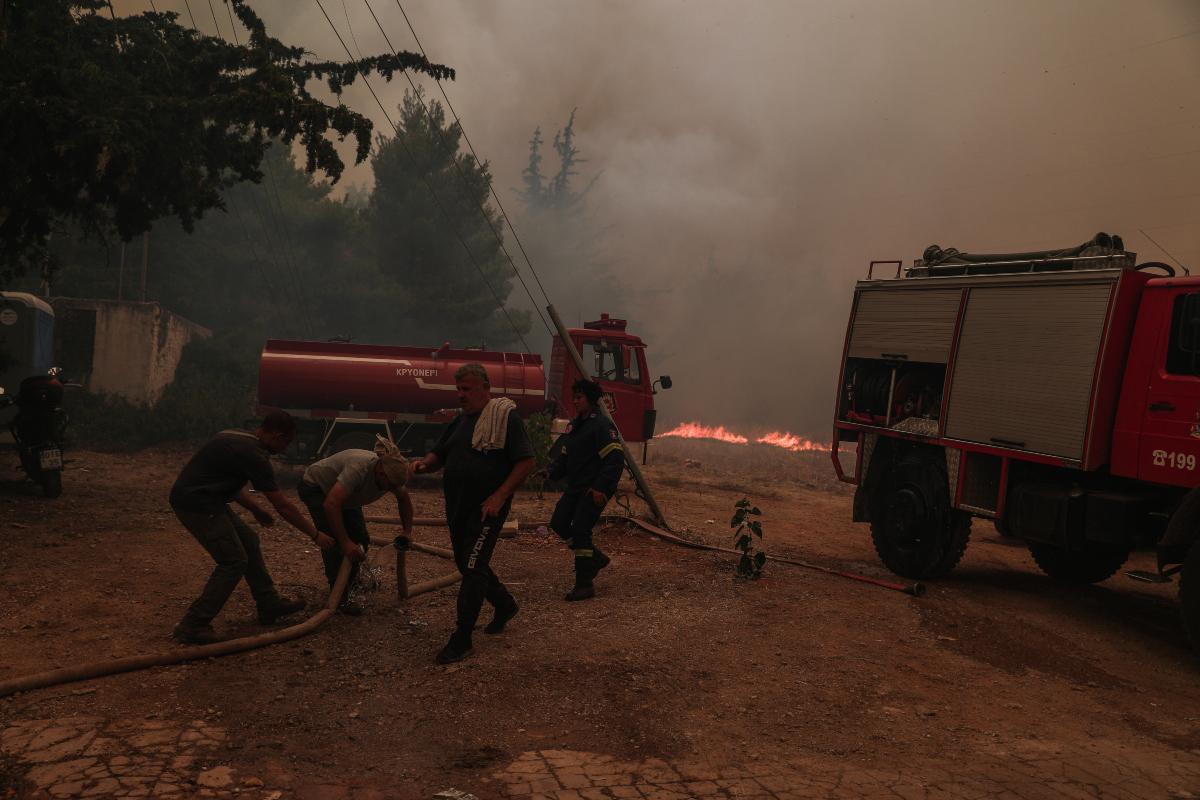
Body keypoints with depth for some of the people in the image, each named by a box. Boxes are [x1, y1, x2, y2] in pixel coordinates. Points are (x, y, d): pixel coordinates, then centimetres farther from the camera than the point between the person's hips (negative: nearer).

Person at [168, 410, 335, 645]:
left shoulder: (239, 438, 11)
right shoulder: (253, 455, -17)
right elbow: (283, 506, -13)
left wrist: (255, 509, 29)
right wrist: (315, 535, -5)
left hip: (204, 498, 10)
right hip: (196, 504, -10)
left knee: (249, 542, 16)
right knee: (234, 560, -7)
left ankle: (269, 605, 25)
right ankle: (193, 625, -2)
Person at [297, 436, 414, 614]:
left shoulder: (390, 475, -20)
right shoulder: (360, 468, -42)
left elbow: (404, 499, 2)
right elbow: (330, 504, -48)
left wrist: (407, 532, -4)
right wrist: (345, 543, -47)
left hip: (341, 493, 7)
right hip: (315, 487, -7)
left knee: (360, 540, 0)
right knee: (335, 541, -19)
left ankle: (351, 578, 25)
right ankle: (339, 598, -9)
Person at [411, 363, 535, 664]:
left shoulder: (505, 417, -10)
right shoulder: (461, 421, 14)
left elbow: (526, 461, -14)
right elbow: (439, 454, 19)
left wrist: (499, 496, -21)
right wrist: (424, 463, -5)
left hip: (487, 508, -8)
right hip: (458, 508, 8)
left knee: (472, 568, -9)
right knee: (468, 563, 18)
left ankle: (461, 640, -1)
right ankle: (505, 605, 41)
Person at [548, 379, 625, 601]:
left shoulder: (602, 425, -13)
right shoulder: (574, 425, 15)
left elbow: (615, 459, -19)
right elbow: (564, 456, 19)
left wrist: (601, 487, -25)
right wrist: (551, 472, 0)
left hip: (595, 490, -9)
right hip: (575, 486, 9)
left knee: (580, 529, -11)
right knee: (558, 522, 5)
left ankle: (585, 584, 0)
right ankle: (596, 557, 22)